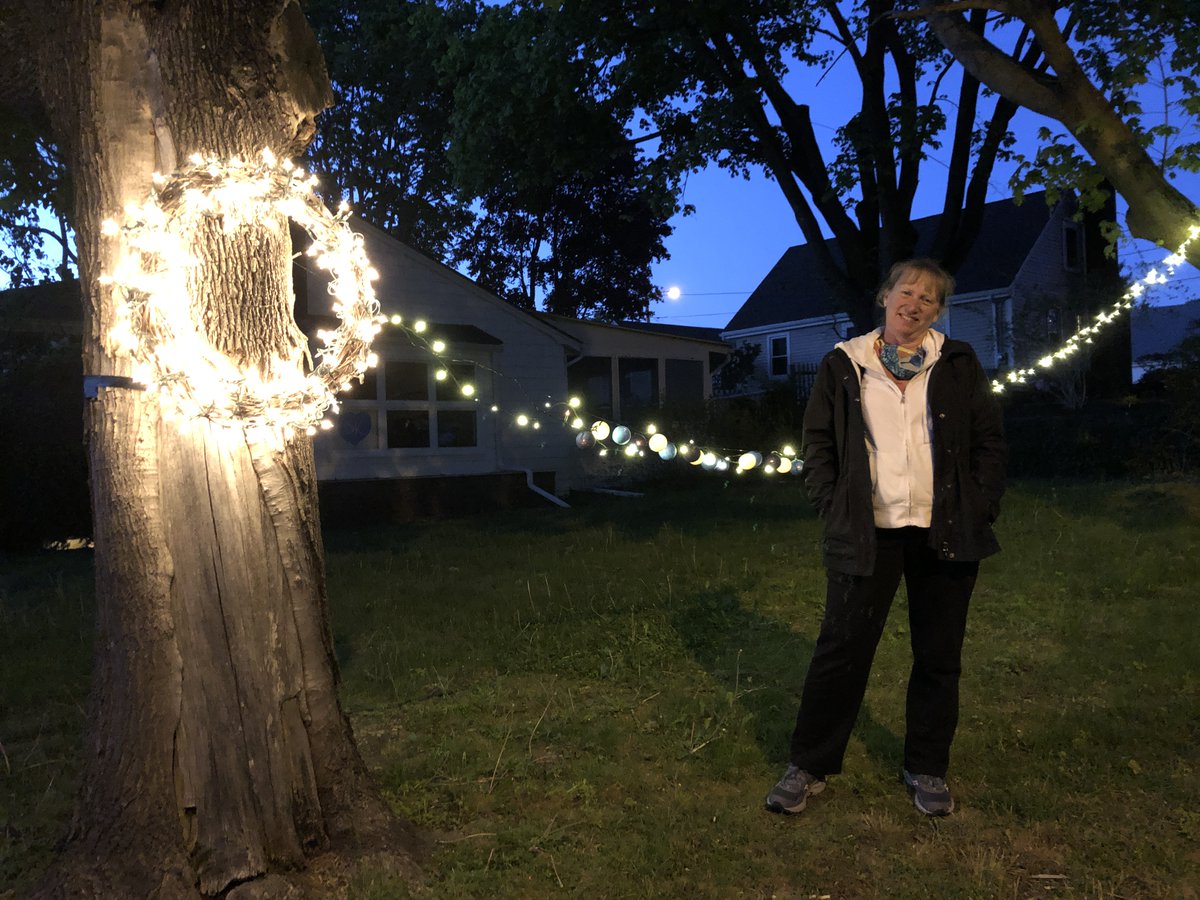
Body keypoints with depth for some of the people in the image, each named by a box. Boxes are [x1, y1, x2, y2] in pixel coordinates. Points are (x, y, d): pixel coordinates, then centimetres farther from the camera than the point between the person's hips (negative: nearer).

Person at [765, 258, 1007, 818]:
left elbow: (990, 441, 8)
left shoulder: (958, 365, 7)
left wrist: (980, 510, -2)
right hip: (867, 534, -1)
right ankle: (809, 767, 14)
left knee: (938, 656, 10)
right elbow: (816, 443, 6)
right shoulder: (842, 365, 5)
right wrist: (834, 510, -3)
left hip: (945, 534, 2)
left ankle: (927, 770, 26)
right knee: (841, 649, 0)